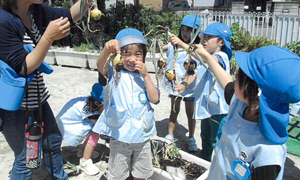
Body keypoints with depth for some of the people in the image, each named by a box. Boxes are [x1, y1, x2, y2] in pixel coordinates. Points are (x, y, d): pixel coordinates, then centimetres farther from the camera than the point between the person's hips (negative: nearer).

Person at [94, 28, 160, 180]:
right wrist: (107, 49, -51)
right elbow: (100, 66, -31)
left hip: (142, 135, 4)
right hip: (120, 136, -3)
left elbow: (155, 99, -8)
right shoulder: (114, 74, -8)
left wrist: (145, 76, -15)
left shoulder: (143, 76, 3)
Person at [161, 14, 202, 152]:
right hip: (174, 82, 2)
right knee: (174, 110, 13)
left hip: (190, 85, -2)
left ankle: (191, 138, 26)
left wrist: (181, 43, -43)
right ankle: (170, 136, 27)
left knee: (190, 112, 10)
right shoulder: (174, 44, 3)